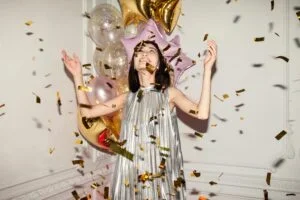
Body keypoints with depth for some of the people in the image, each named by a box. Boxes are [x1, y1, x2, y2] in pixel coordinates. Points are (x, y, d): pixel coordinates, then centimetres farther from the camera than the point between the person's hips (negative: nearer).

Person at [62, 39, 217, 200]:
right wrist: (77, 75, 7)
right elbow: (87, 111, 6)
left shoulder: (169, 93, -2)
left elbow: (202, 113, -18)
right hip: (132, 175, 3)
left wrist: (207, 68, -19)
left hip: (162, 176, -2)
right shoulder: (128, 98, 7)